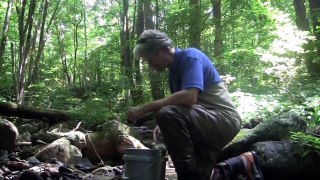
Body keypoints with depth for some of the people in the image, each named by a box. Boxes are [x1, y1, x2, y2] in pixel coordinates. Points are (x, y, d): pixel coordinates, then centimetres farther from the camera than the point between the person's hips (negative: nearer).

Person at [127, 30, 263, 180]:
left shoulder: (190, 56, -13)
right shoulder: (174, 70, 15)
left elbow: (189, 97, -30)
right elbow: (179, 102, 14)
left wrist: (145, 108, -26)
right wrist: (164, 126, -6)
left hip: (223, 119, -10)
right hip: (206, 121, 10)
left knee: (167, 114, -31)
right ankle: (241, 164, 26)